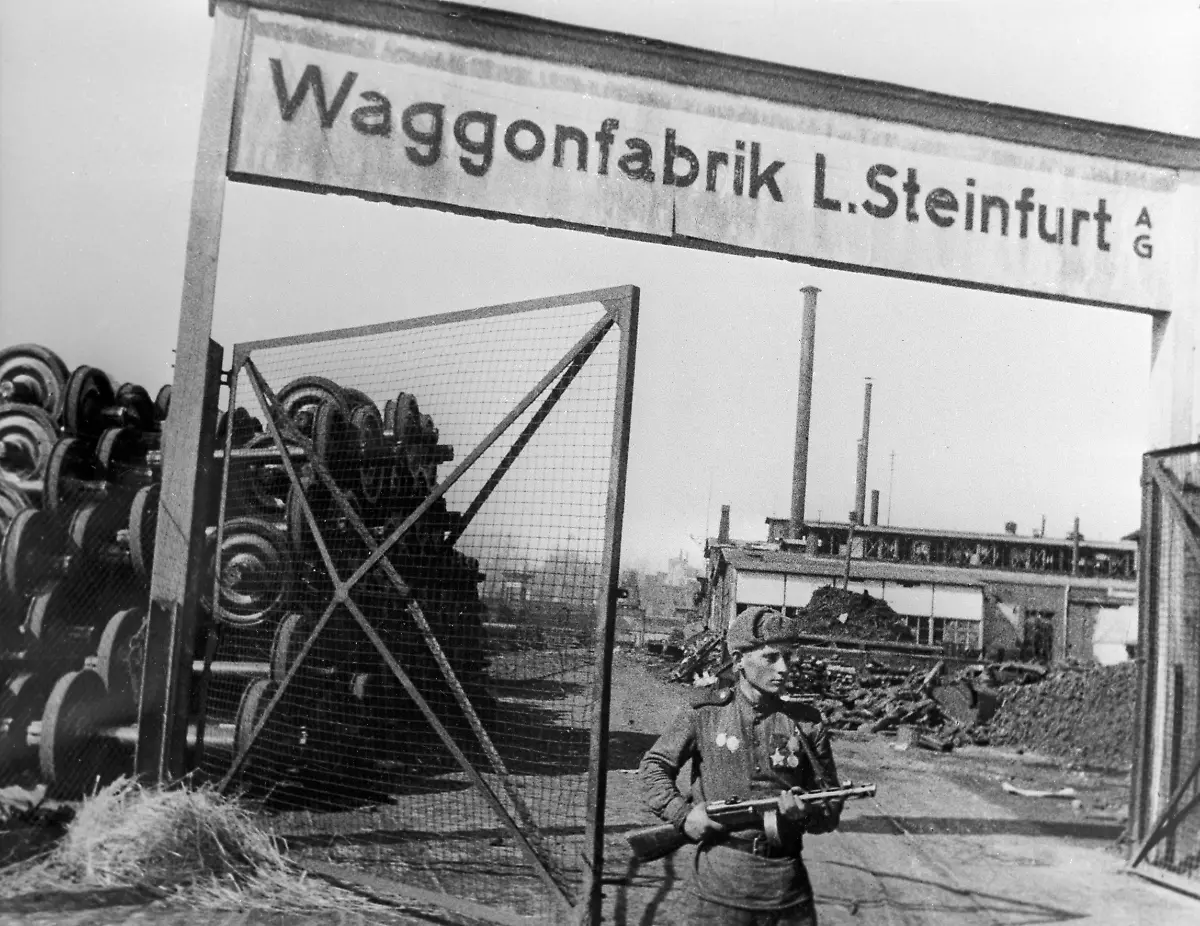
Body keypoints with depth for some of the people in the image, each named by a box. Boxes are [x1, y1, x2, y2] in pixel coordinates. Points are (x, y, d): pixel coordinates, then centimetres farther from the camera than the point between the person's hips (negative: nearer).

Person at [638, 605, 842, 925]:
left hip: (788, 888, 2)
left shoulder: (807, 722, 4)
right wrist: (682, 814, -7)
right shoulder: (705, 713, -1)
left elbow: (831, 805, 7)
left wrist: (806, 813, -14)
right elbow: (654, 766, 8)